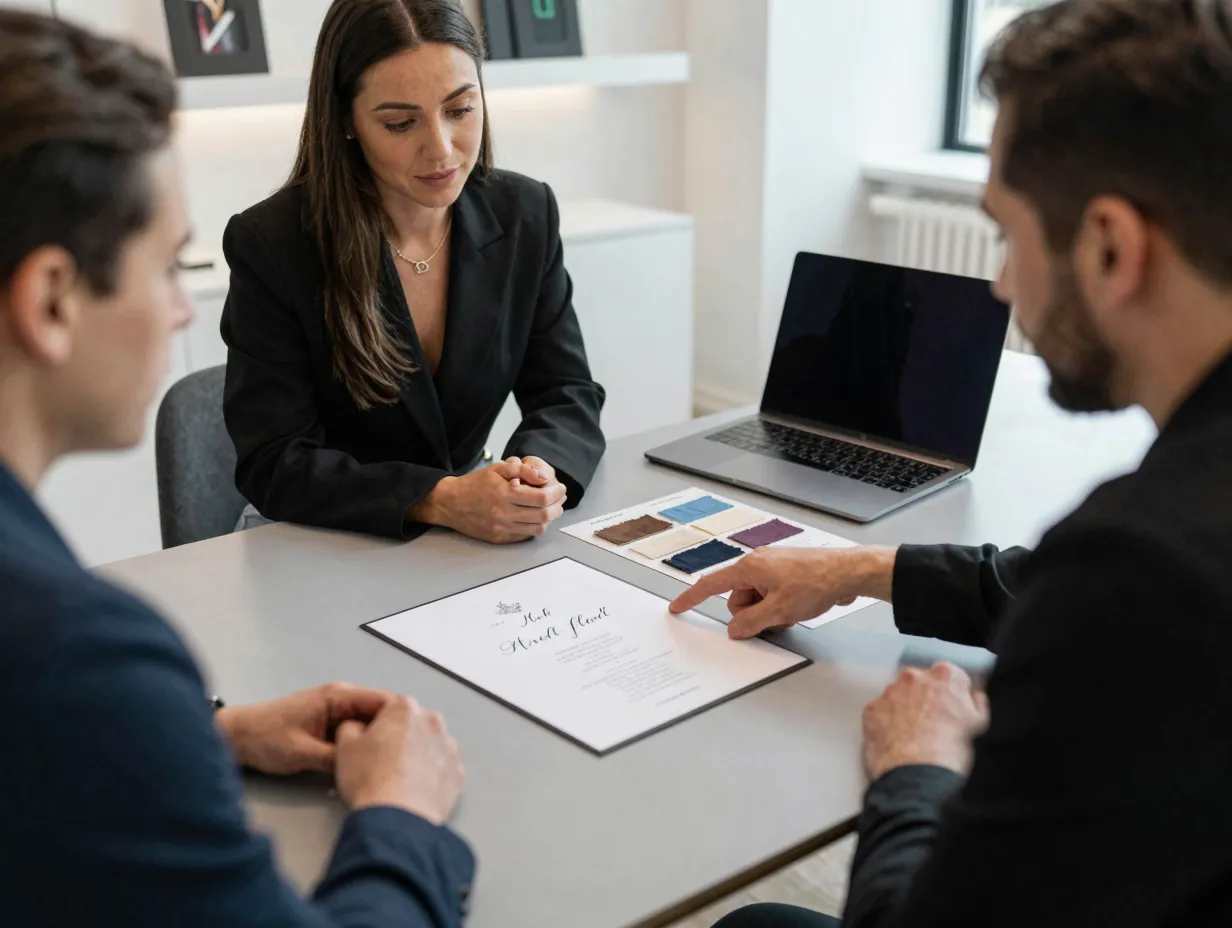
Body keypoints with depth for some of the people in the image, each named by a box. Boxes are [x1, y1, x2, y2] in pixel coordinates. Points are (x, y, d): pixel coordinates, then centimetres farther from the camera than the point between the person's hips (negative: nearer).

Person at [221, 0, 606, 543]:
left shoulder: (527, 215, -3)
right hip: (317, 548, -3)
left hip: (475, 539, 3)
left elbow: (567, 394, 1)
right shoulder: (268, 245, -15)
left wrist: (541, 473, -22)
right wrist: (440, 501, -30)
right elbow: (276, 466, -15)